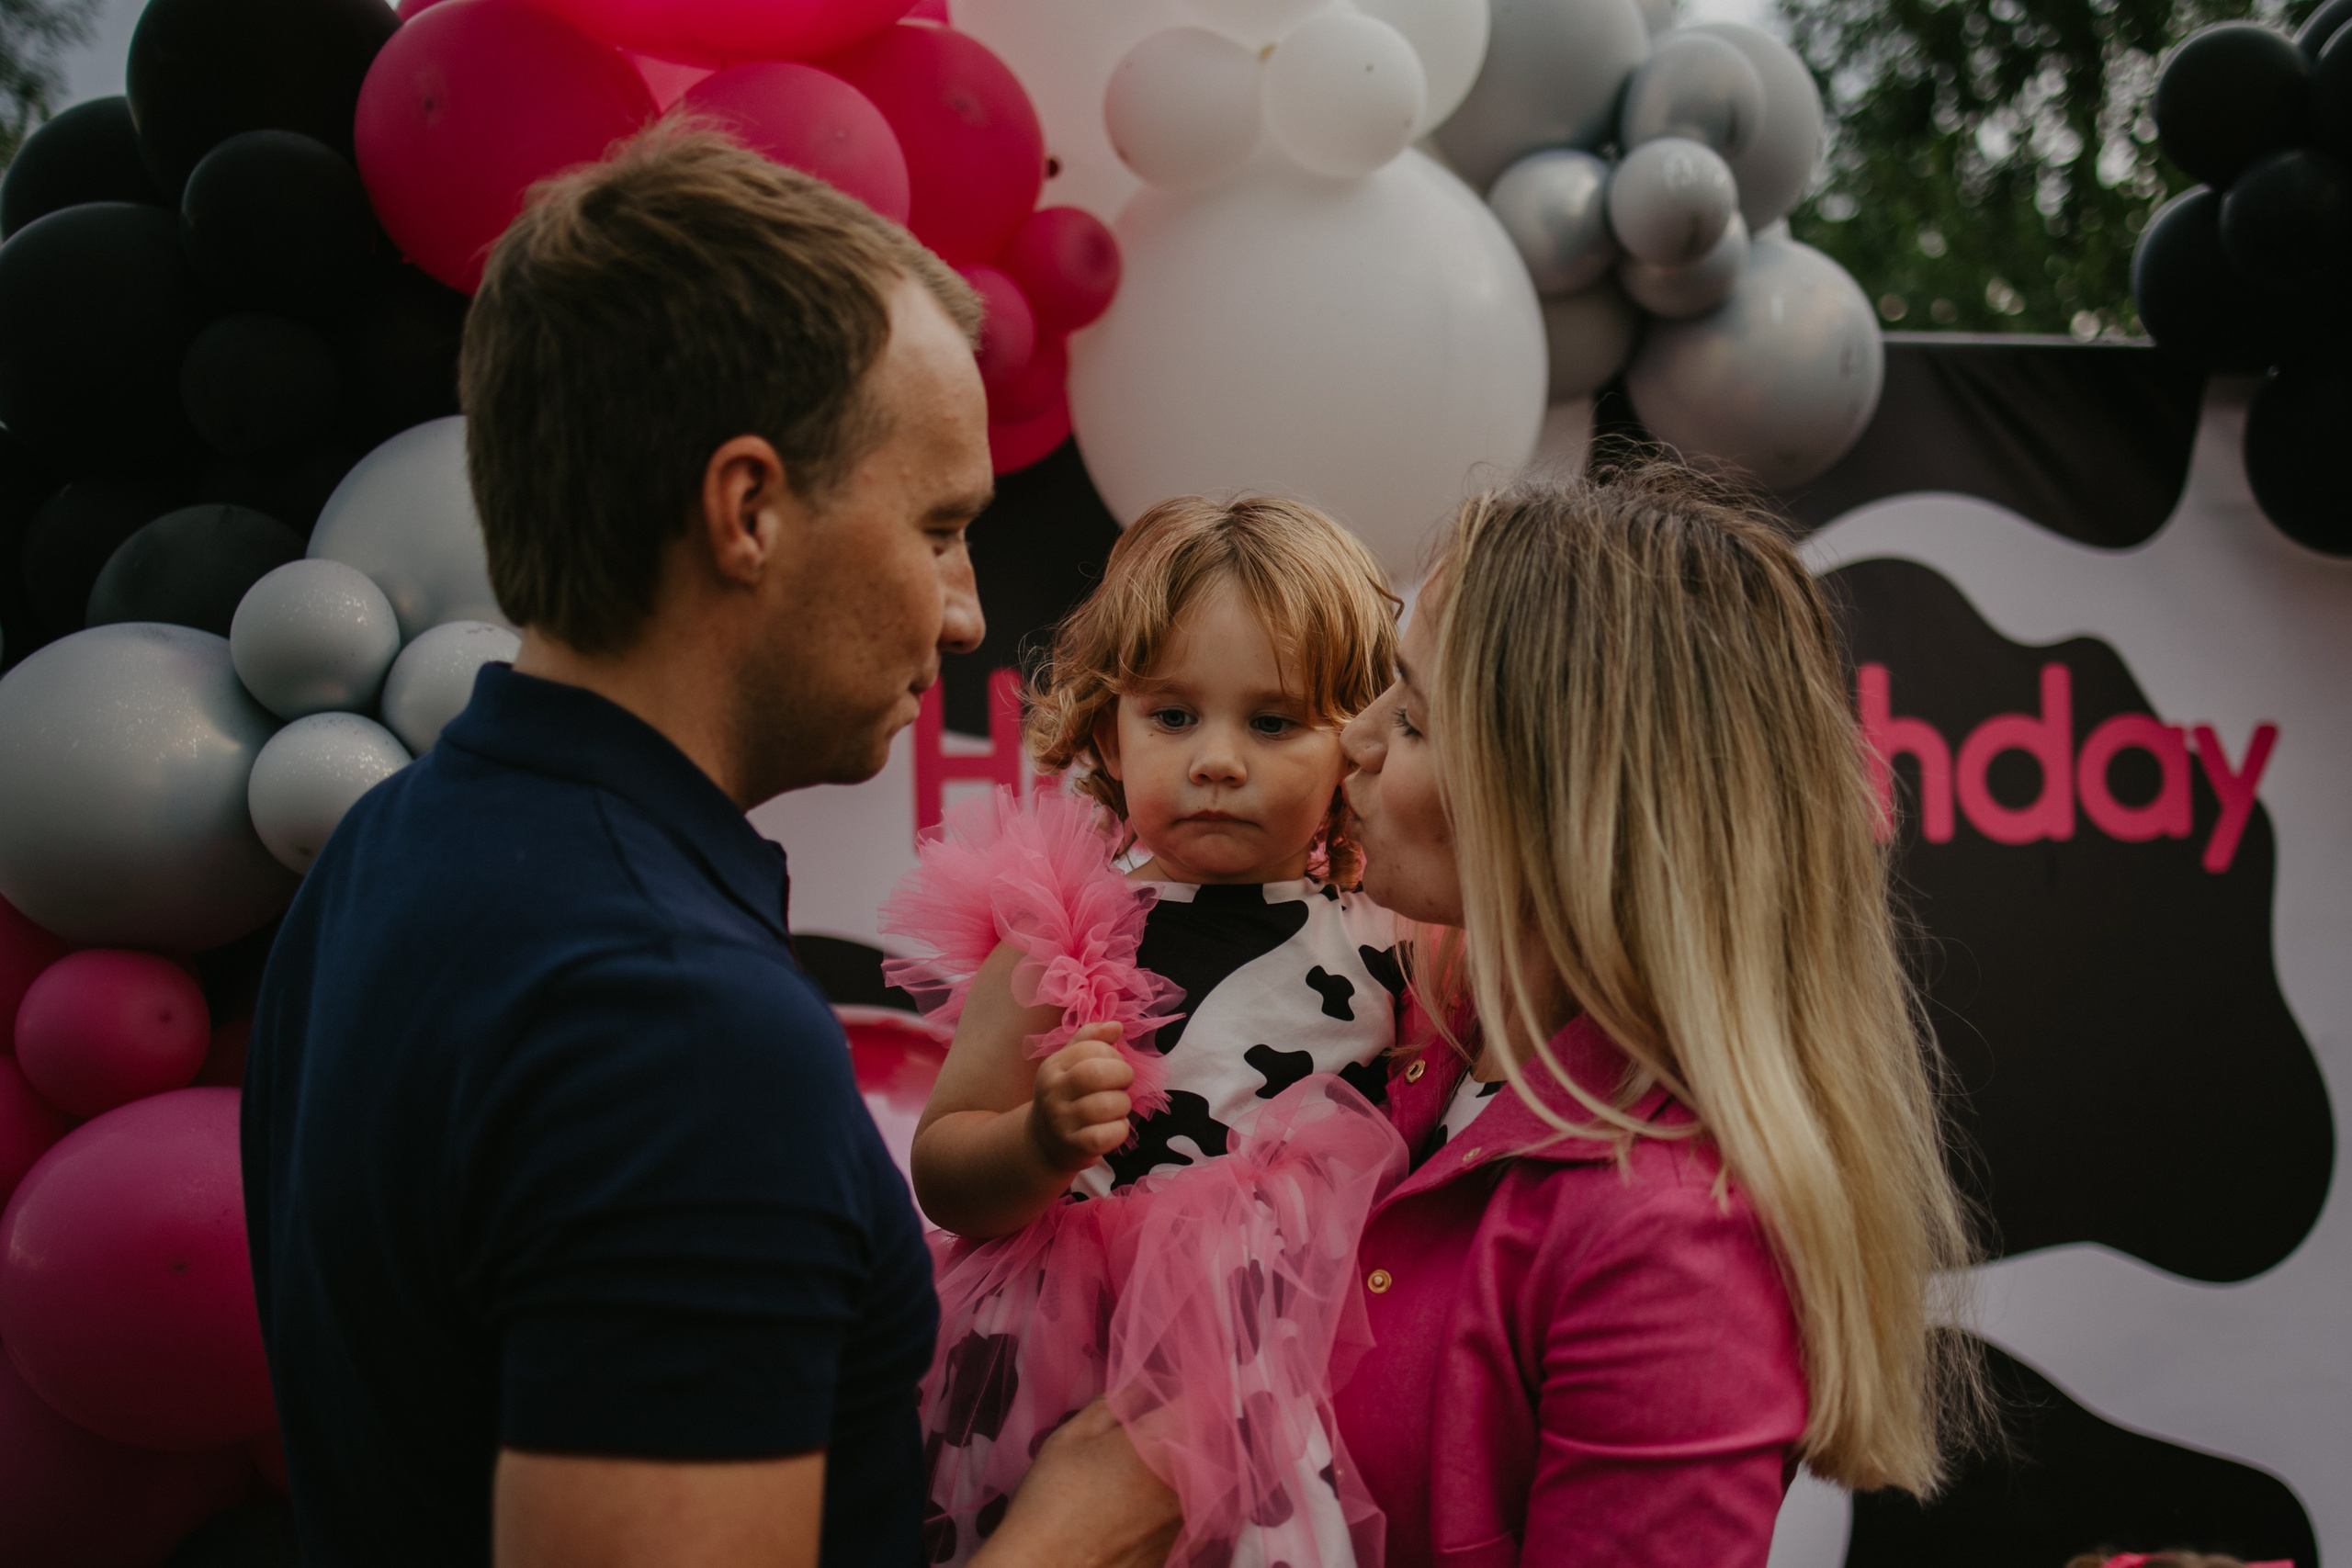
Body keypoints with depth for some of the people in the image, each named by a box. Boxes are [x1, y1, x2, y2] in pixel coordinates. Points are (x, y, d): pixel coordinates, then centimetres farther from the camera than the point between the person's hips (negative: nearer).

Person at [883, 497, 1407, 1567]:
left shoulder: (1393, 940, 2)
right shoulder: (1061, 939, -6)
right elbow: (941, 1175, -6)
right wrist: (1040, 1145, -24)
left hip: (1320, 1378, 3)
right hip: (1087, 1385, -2)